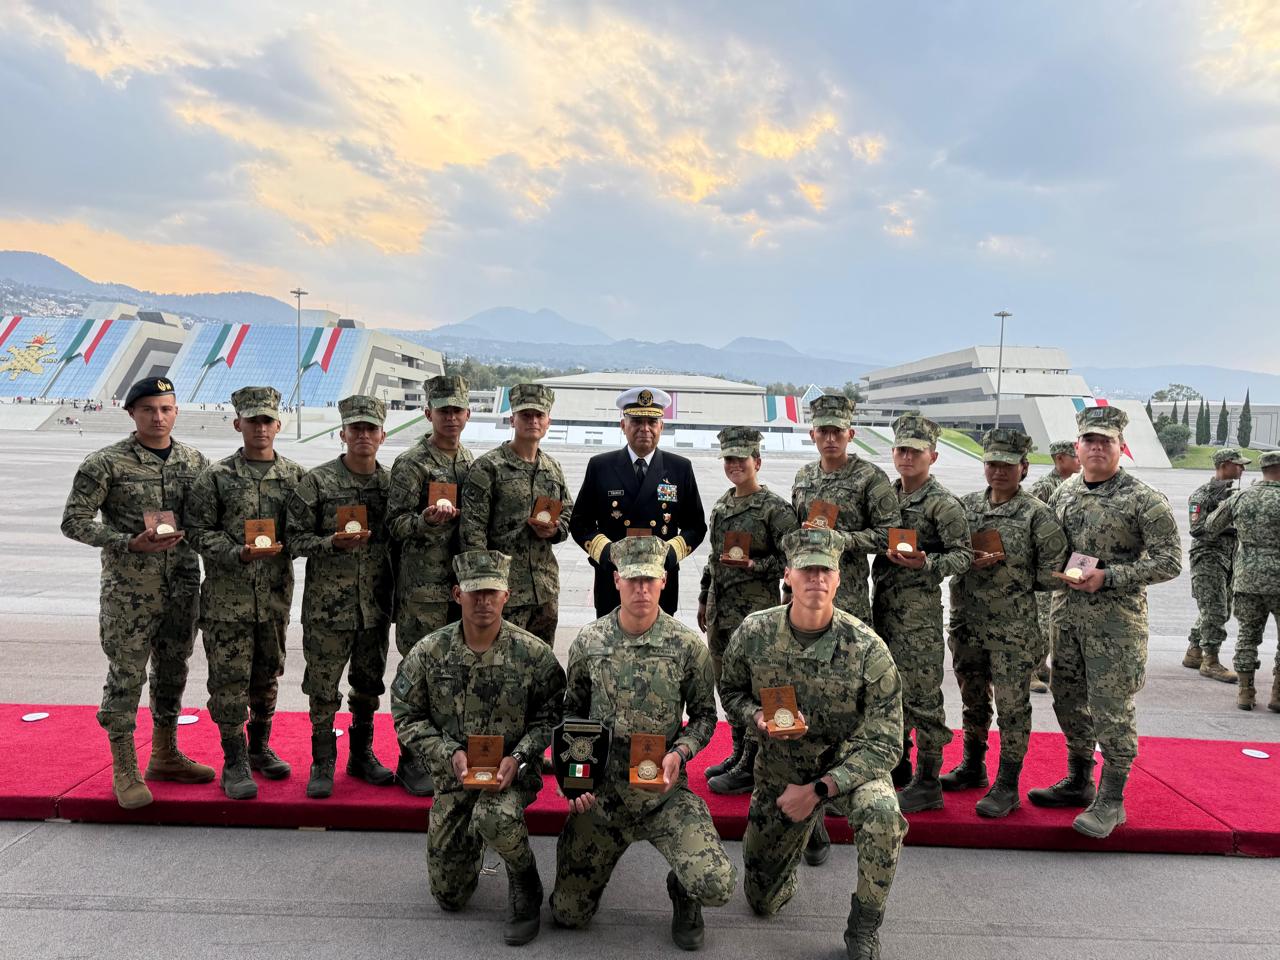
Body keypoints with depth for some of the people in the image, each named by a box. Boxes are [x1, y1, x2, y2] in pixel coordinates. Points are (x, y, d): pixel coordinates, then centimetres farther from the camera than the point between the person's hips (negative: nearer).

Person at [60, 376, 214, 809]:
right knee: (126, 676, 1)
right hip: (128, 591, -4)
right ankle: (124, 769, 14)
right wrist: (131, 543, -18)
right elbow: (74, 521, -8)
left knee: (172, 672, 14)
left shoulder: (195, 461, 5)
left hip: (182, 587, 4)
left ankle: (164, 755, 30)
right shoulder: (106, 463, -8)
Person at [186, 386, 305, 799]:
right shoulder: (216, 477, -2)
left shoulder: (295, 475, 4)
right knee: (229, 677, 0)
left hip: (275, 595, 3)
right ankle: (235, 762, 11)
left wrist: (284, 548, -12)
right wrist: (239, 554, -18)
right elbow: (199, 530, -5)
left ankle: (260, 747, 32)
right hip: (227, 596, -3)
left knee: (267, 673, 15)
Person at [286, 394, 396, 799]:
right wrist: (333, 543, -22)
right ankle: (323, 764, 19)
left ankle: (362, 755, 30)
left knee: (368, 685, 14)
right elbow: (294, 538, -6)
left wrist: (399, 590, 6)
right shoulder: (317, 482, -5)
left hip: (377, 604, 4)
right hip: (328, 605, -3)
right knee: (323, 688, 4)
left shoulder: (393, 483, 5)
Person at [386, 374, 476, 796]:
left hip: (465, 582, 5)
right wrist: (427, 520, -26)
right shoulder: (410, 464, -5)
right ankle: (412, 762, 13)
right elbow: (396, 524, -7)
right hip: (424, 585, -5)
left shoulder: (473, 462, 12)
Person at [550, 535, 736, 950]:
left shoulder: (687, 645, -7)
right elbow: (572, 714, 9)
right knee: (568, 913, 5)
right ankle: (595, 852, 37)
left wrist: (679, 752, -15)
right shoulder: (589, 642, -2)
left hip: (666, 791, -1)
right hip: (600, 791, 2)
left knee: (717, 886, -20)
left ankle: (682, 890, 17)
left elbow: (704, 715, 3)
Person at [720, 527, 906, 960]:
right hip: (779, 771, 2)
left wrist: (819, 789, -25)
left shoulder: (868, 649, -22)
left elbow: (884, 744, -19)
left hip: (850, 765, -2)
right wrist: (759, 718, -20)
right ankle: (803, 828, 42)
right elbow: (731, 691, 3)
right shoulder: (754, 633, -15)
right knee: (762, 900, 10)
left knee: (882, 814, -37)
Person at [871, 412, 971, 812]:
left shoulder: (942, 502, -8)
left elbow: (964, 555, -12)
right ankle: (900, 763, 31)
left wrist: (926, 563, -27)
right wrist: (885, 553, 2)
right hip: (883, 600, 7)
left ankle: (928, 782, 5)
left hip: (919, 604, -7)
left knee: (921, 691, -4)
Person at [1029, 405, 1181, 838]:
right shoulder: (1062, 493, 8)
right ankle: (1079, 782, 30)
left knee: (1111, 707, -3)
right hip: (1066, 611, 6)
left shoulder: (1144, 500, -9)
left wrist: (1107, 577, -18)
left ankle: (1111, 801, 10)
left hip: (1116, 617, -6)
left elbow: (1169, 562, -11)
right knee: (1069, 698, 14)